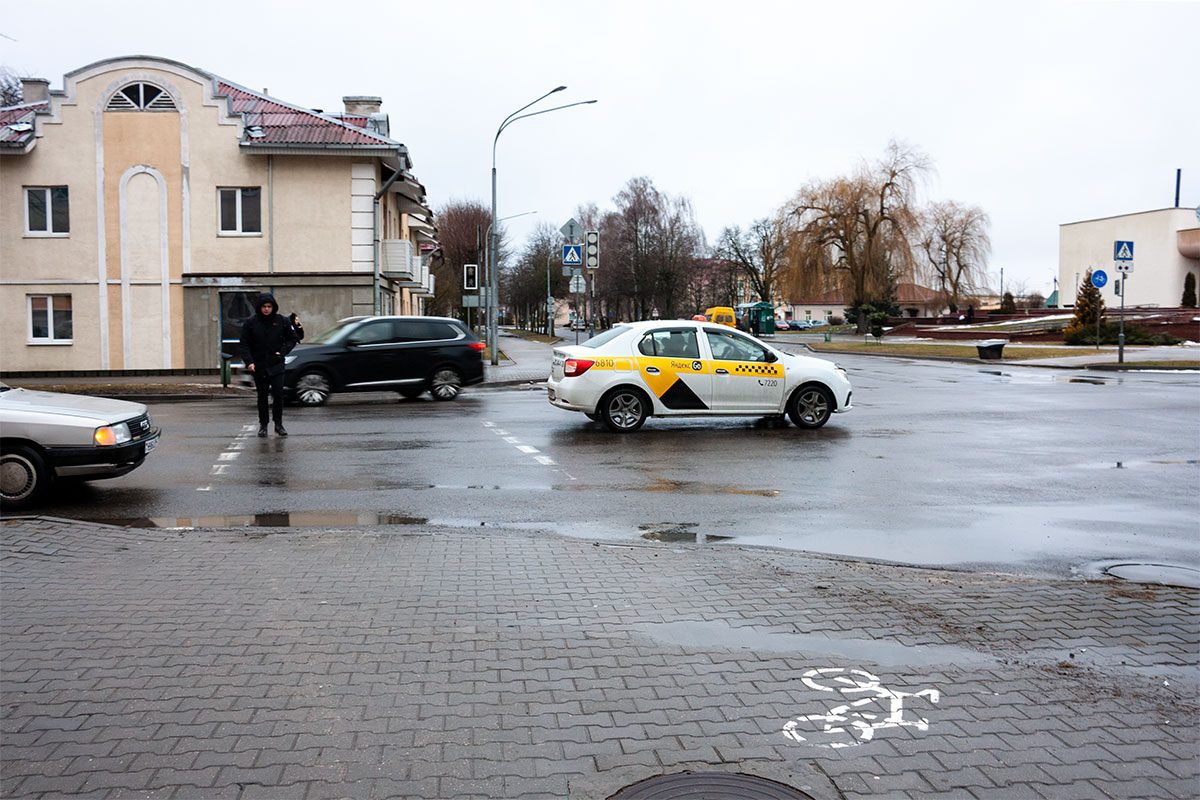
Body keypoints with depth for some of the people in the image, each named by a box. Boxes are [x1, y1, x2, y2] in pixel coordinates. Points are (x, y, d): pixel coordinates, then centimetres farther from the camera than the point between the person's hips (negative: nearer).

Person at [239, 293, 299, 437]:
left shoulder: (282, 321, 2)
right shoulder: (251, 323, 1)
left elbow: (292, 339, 12)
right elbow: (245, 344, 1)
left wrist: (282, 352, -3)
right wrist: (249, 361, -11)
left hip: (276, 365, 0)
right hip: (259, 366, 1)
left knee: (278, 394, -7)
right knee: (262, 397, 8)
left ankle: (278, 424, 3)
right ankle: (263, 425, 17)